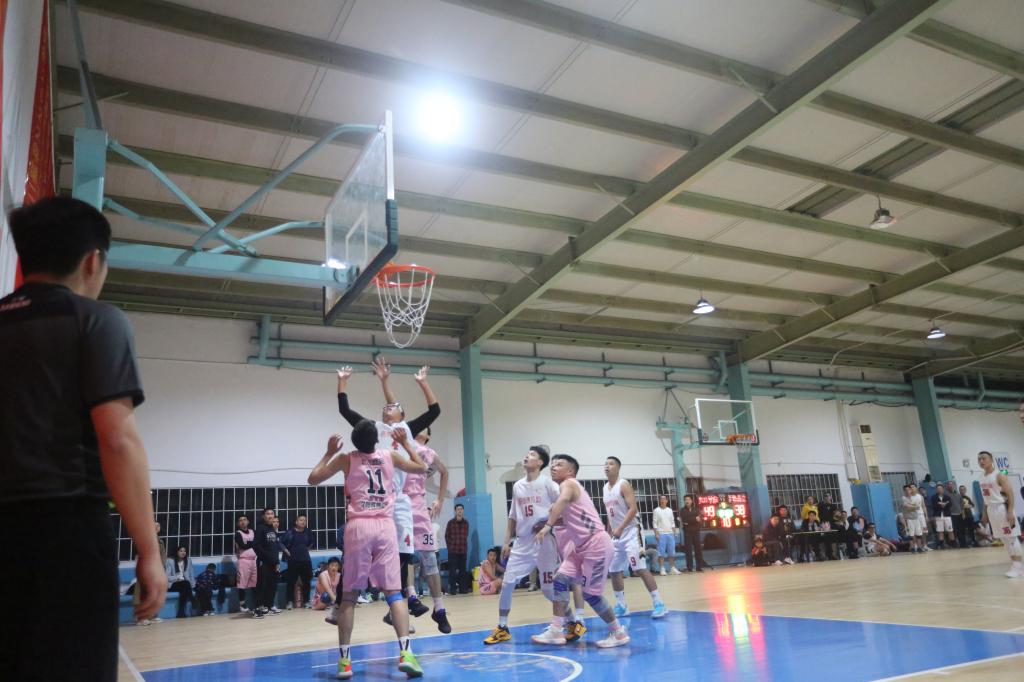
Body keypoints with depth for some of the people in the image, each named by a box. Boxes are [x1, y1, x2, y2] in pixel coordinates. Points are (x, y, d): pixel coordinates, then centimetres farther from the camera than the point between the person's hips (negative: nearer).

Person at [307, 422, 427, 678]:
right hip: (385, 526, 1)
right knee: (394, 592, 2)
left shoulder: (345, 459, 7)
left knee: (349, 595, 9)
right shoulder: (390, 455, 10)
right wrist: (405, 443, 33)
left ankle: (344, 659, 7)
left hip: (358, 527, 0)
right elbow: (421, 468, 24)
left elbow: (313, 479, 15)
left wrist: (329, 452, 24)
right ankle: (405, 653, -10)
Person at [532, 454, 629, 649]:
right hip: (582, 546, 10)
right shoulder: (569, 488, 19)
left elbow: (562, 501, -32)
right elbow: (567, 519, 32)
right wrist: (553, 522, 15)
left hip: (597, 545, -10)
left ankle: (619, 632, 11)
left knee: (590, 593, -4)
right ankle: (556, 631, 5)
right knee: (560, 580, 2)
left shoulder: (568, 483, -8)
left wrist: (547, 526, -37)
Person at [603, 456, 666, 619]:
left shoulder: (624, 485, -11)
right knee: (614, 572, 8)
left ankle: (659, 604, -9)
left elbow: (633, 509, -20)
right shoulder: (606, 488, 12)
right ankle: (621, 606, 18)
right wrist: (608, 533, 20)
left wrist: (620, 528, -27)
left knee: (641, 569, -13)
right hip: (616, 535, 8)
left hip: (630, 533, -8)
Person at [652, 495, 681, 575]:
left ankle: (672, 568, 12)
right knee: (661, 552, -5)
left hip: (670, 533, 4)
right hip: (661, 534, -4)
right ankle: (662, 569, -2)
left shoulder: (670, 510, 11)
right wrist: (656, 534, -11)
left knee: (671, 552, 5)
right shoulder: (656, 510, -1)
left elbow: (672, 522, 14)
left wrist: (674, 532, 7)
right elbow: (655, 523, -4)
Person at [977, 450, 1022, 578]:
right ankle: (1014, 562, 17)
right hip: (991, 510, 8)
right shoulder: (981, 479, 11)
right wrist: (985, 514, 17)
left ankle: (1018, 566, -1)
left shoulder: (999, 476, -12)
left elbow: (1010, 494, -15)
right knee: (1004, 538, 10)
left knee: (1011, 537, -5)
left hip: (1002, 508, -8)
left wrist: (1010, 512, -22)